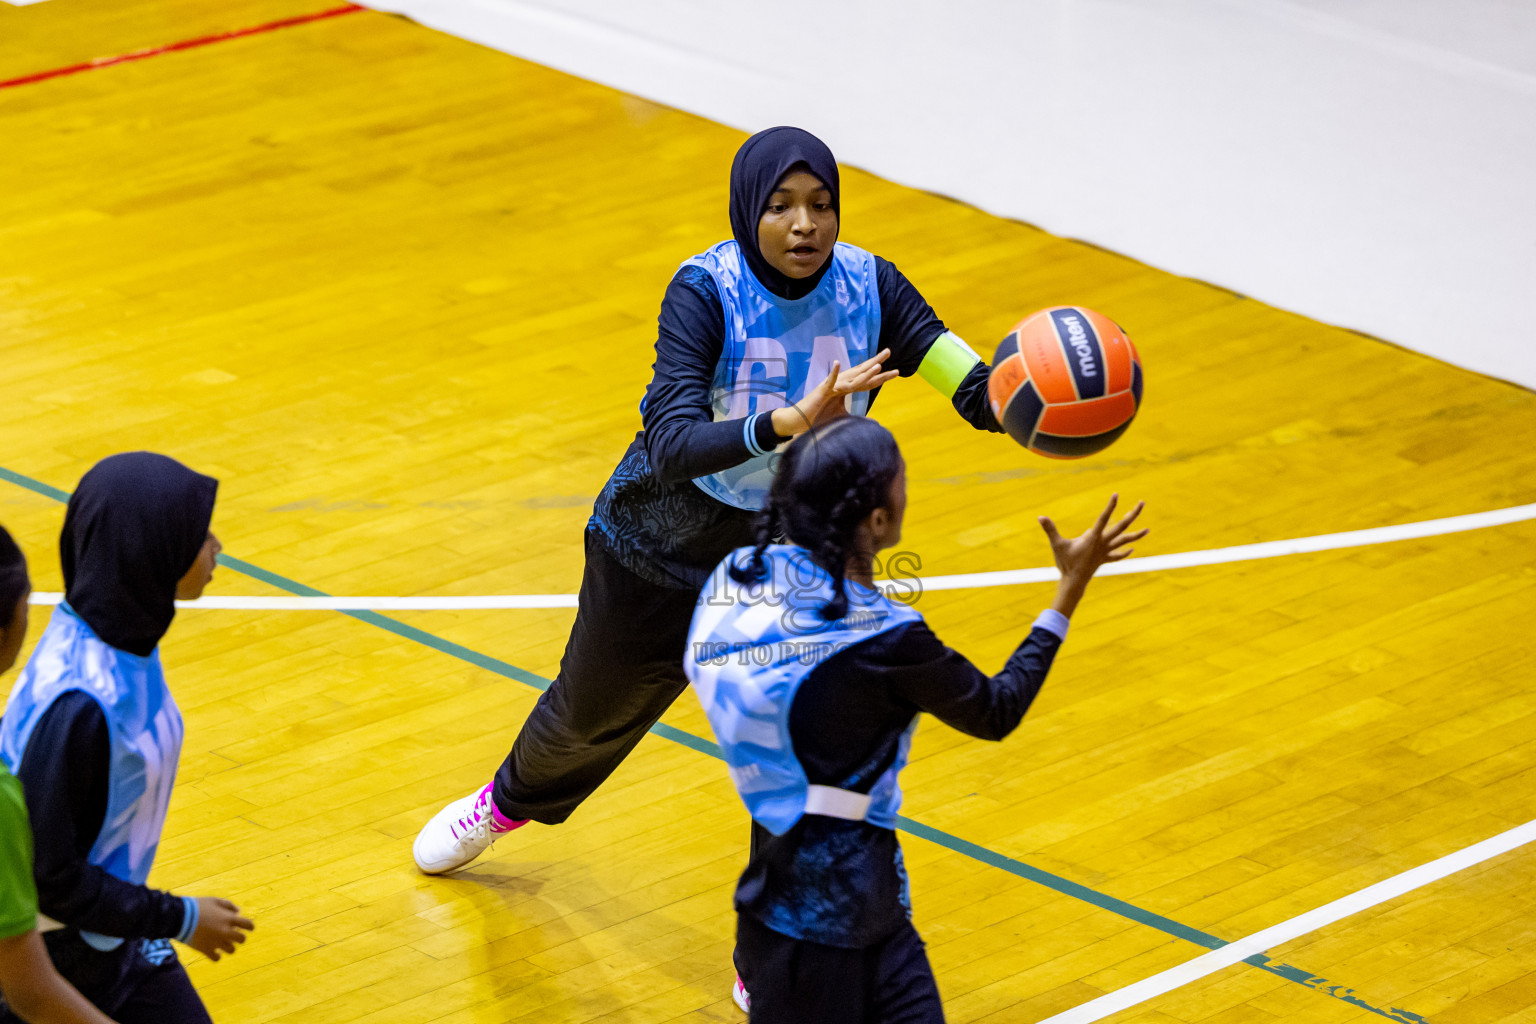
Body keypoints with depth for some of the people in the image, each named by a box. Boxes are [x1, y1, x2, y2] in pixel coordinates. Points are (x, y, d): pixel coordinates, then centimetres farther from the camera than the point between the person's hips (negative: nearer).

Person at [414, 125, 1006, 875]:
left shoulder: (867, 287, -18)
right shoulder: (707, 291, -27)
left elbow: (979, 393, -26)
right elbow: (672, 447, -38)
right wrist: (790, 421, -55)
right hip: (663, 549, -1)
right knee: (592, 709, 25)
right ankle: (509, 801, 58)